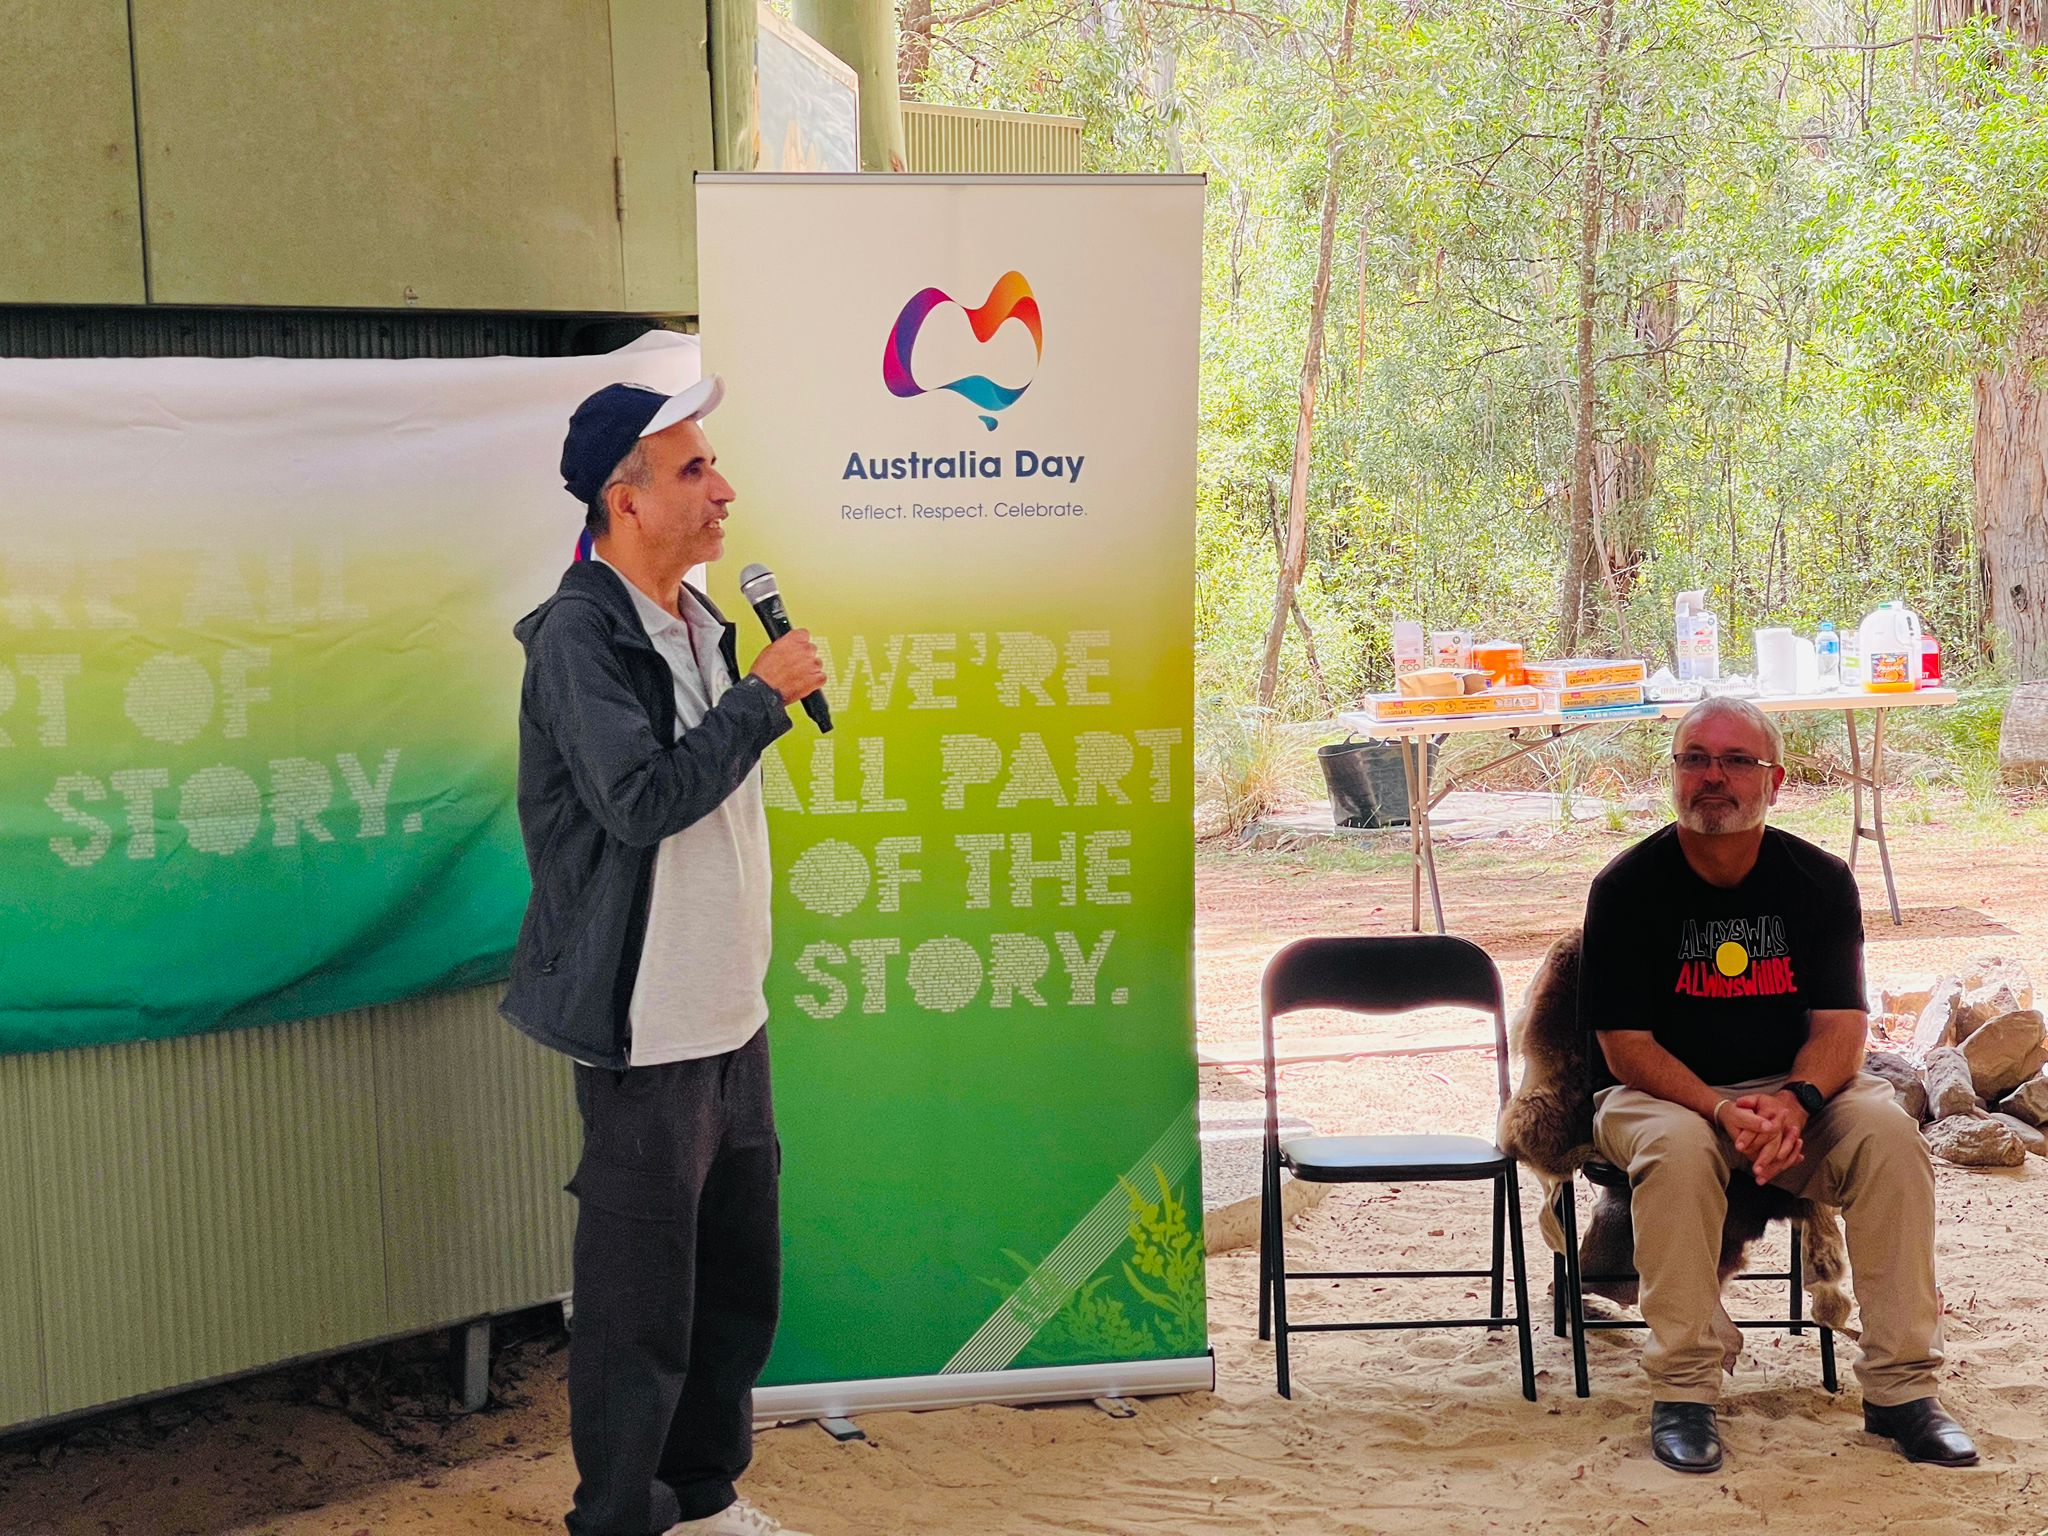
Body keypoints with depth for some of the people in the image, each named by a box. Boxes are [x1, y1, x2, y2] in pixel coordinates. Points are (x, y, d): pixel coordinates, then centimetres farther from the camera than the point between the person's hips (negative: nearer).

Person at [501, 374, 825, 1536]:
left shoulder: (701, 622, 11)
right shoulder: (580, 637, -15)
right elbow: (641, 797, -26)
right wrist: (763, 695, -19)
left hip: (732, 1019, 9)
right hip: (649, 1035, -9)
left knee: (742, 1279, 18)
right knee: (643, 1307, 1)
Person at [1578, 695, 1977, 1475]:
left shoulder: (1820, 880, -1)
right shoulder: (1628, 888, -9)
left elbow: (1840, 1028, -7)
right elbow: (1627, 1048, -12)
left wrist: (1792, 1101, -29)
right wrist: (1722, 1112, -28)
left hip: (1796, 1092, 3)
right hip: (1666, 1093, -2)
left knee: (1888, 1131, -26)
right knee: (1679, 1149, -35)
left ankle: (1900, 1387, -18)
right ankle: (1683, 1391, -25)